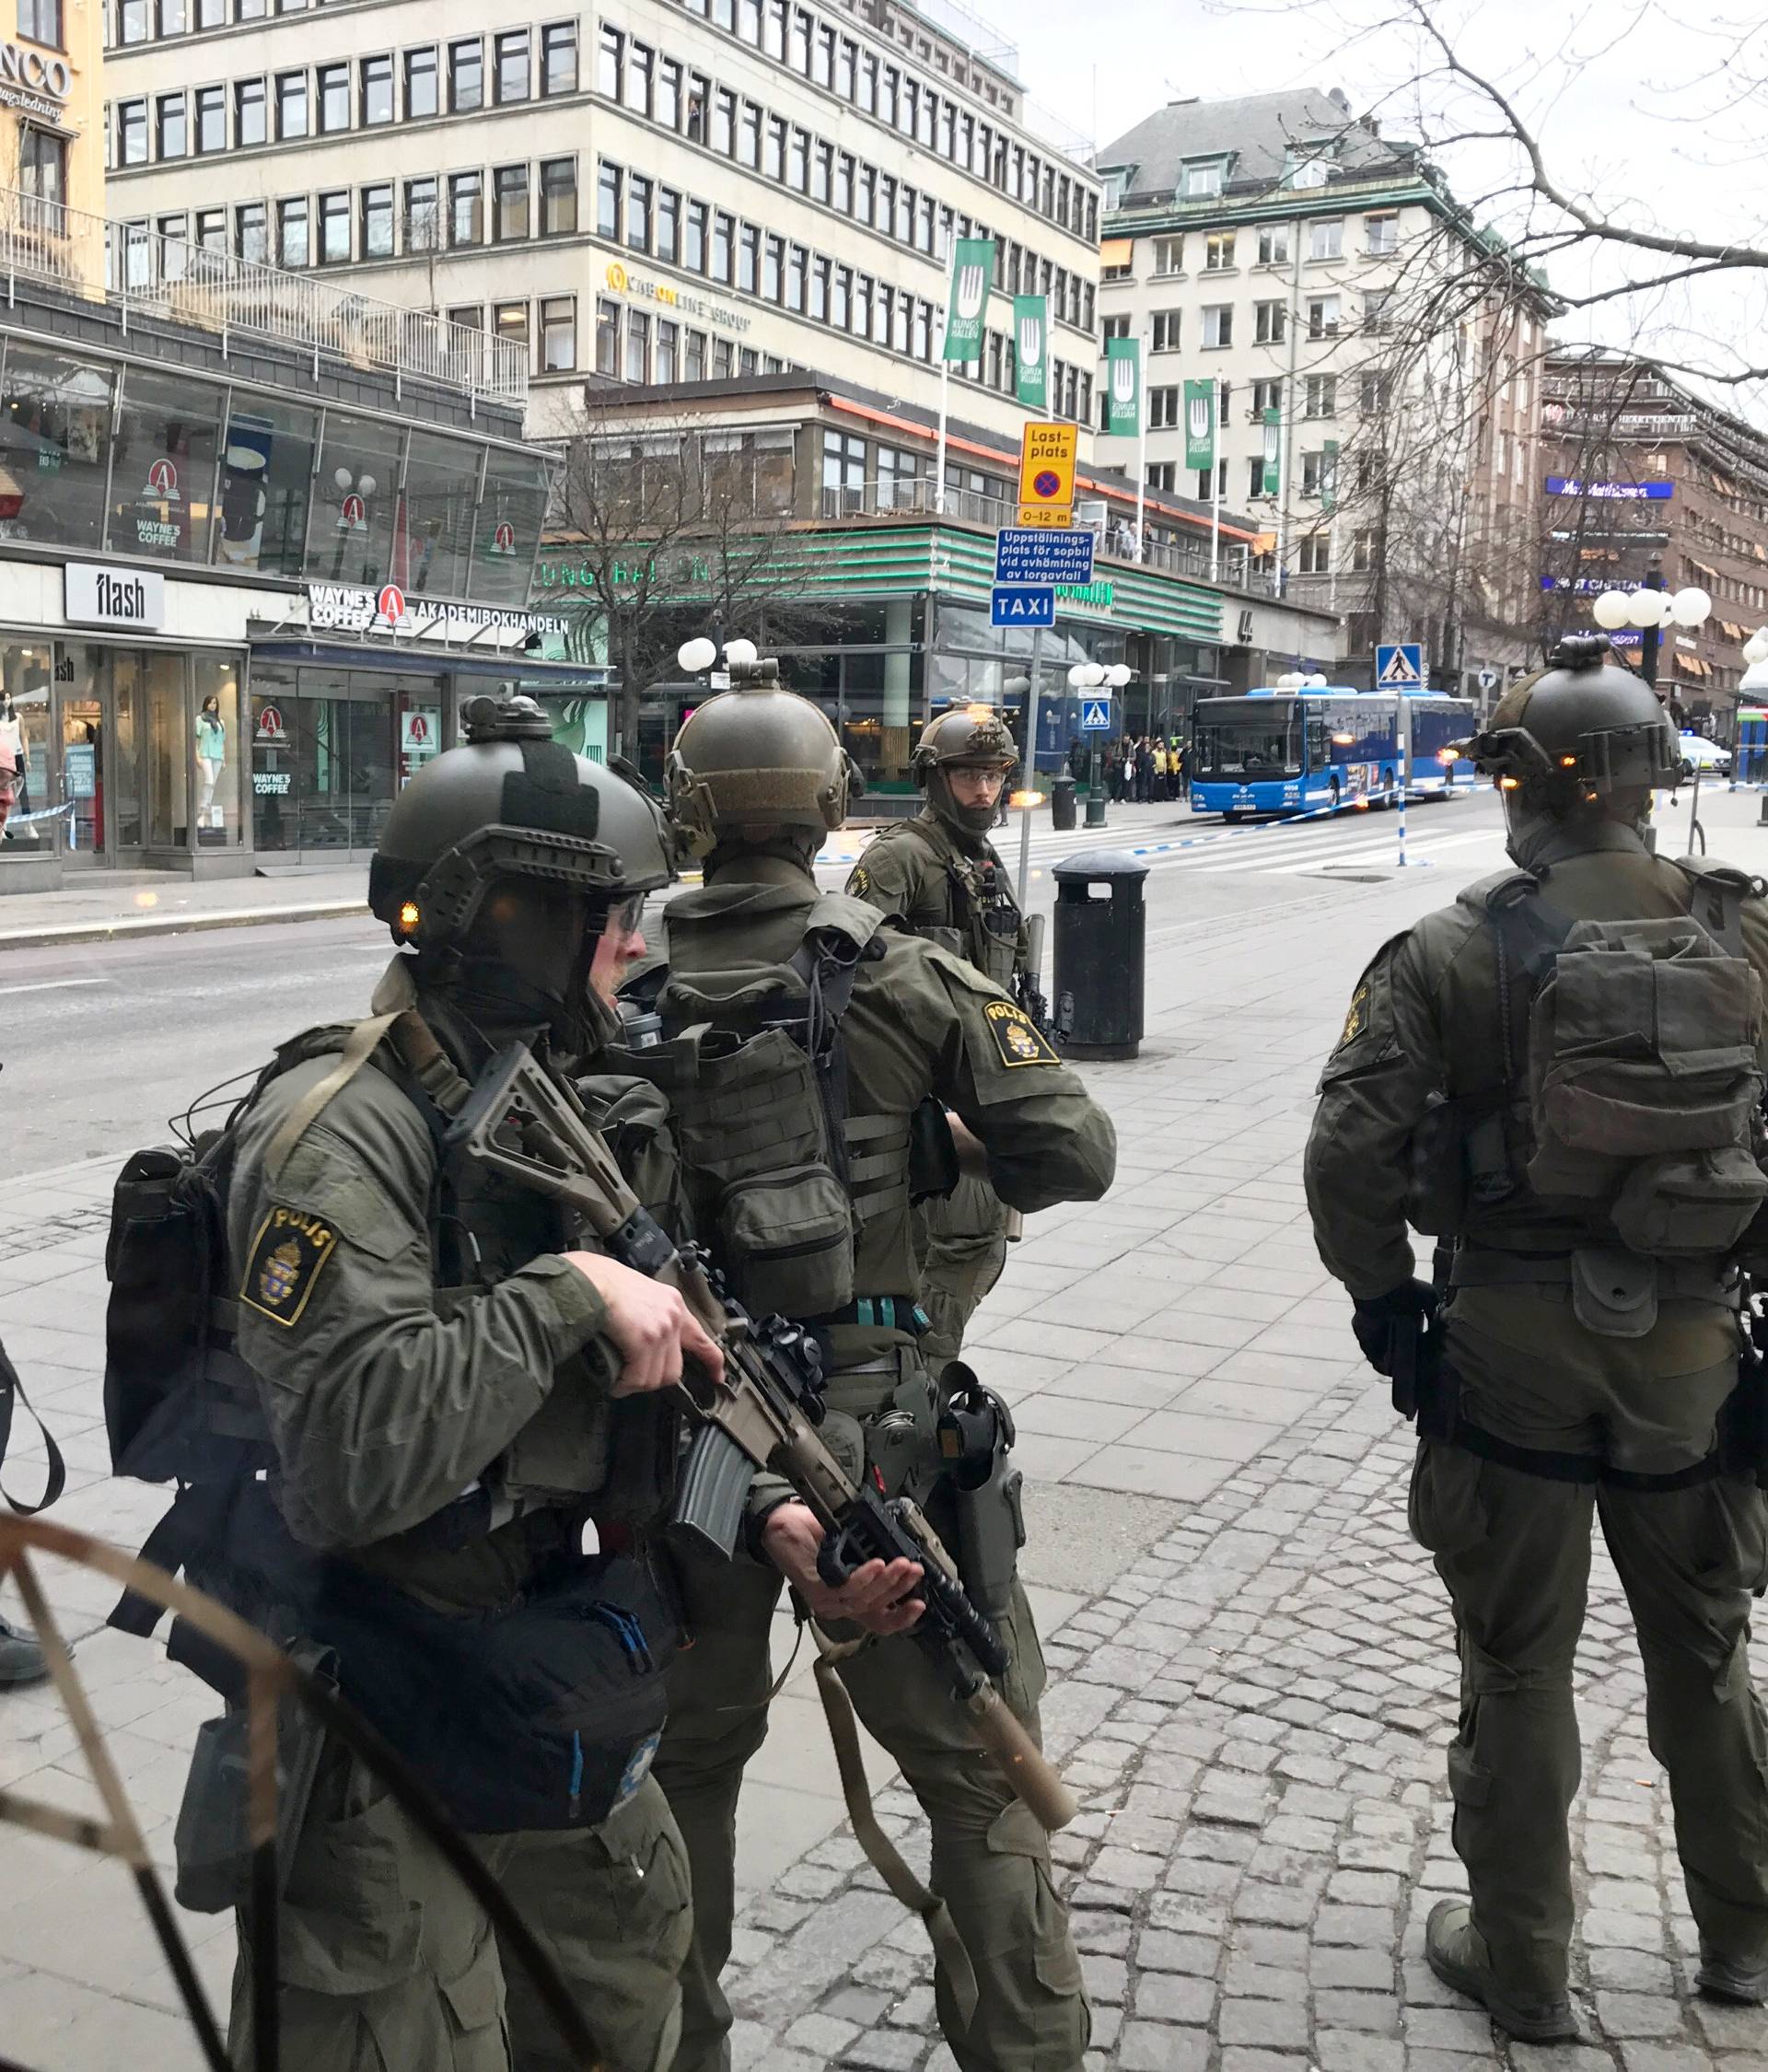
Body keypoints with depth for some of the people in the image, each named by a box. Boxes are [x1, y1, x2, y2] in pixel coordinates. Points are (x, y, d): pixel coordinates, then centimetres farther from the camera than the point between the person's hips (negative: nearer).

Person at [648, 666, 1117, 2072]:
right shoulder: (902, 977, -6)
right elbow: (1074, 1153, -6)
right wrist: (972, 1154, 14)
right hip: (879, 1430, -2)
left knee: (685, 1761, 20)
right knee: (981, 1770, 12)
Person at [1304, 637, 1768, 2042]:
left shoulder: (1456, 954, -13)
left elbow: (1351, 1150, -16)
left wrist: (1385, 1297, -1)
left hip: (1515, 1344, -3)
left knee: (1520, 1664, 12)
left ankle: (1523, 1969, 26)